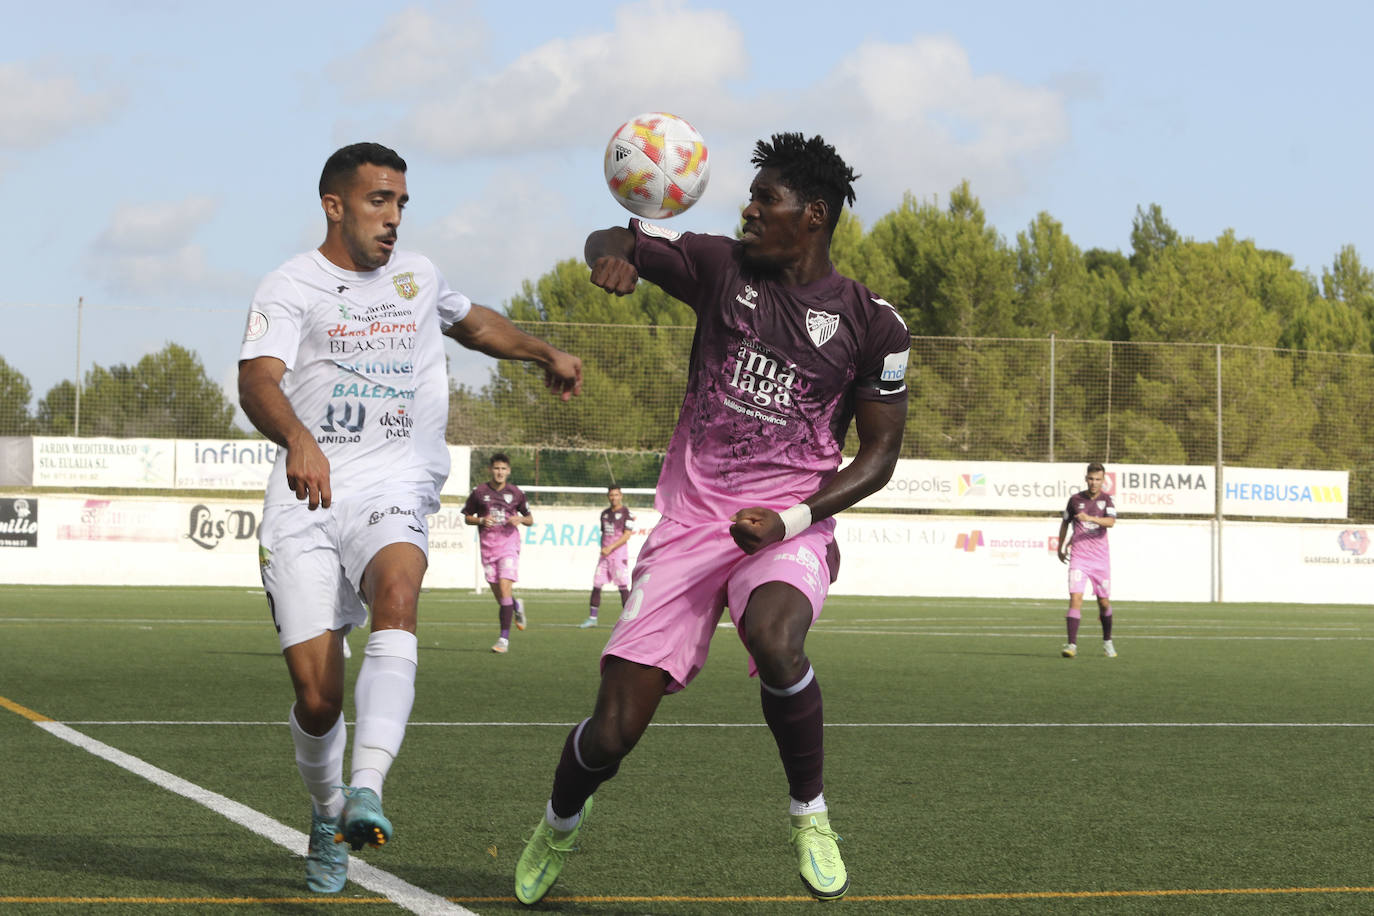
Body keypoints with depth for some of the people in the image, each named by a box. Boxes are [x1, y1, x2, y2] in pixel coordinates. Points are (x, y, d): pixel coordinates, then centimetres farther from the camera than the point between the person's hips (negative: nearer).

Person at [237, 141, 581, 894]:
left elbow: (473, 323, 43)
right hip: (306, 500, -2)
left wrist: (545, 353, 37)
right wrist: (298, 440, -39)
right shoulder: (292, 287, -1)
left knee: (397, 595, -33)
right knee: (316, 697, -7)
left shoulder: (416, 276, 19)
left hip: (393, 492, 3)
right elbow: (257, 380, -20)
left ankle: (366, 791, -42)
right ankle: (327, 814, 24)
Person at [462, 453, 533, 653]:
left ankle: (505, 638, -16)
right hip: (487, 546, 2)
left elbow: (530, 519, 13)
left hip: (509, 544, -2)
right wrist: (481, 520, -8)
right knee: (497, 594, 5)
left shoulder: (515, 493, 3)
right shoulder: (479, 492, 3)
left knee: (504, 588, -16)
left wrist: (521, 519, -10)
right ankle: (516, 606, 41)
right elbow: (467, 517, 12)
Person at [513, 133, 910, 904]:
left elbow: (879, 455, 4)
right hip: (690, 522, 2)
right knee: (612, 734, -5)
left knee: (774, 638, -38)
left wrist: (791, 520, -10)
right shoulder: (722, 266, 5)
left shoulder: (873, 326, 1)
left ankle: (810, 814, -13)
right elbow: (618, 241, 2)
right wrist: (613, 255, -25)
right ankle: (560, 826, 31)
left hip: (790, 527, -2)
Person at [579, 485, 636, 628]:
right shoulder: (605, 513, 15)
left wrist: (610, 548, -17)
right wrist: (603, 548, 9)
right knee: (596, 585, 2)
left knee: (623, 586, -6)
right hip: (605, 553, 6)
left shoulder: (626, 512, -5)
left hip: (619, 552, -6)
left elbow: (627, 535, -12)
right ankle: (592, 618, 8)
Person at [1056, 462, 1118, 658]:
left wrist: (1090, 518, -33)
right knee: (1075, 597, -16)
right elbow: (1065, 523, 18)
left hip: (1100, 558, 1)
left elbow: (1111, 522, -18)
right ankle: (1071, 644, -18)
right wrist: (1060, 547, 23)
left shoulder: (1106, 499, 0)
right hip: (1078, 557, -1)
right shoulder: (1075, 499, 2)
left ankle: (1107, 642, 30)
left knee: (1104, 602, 8)